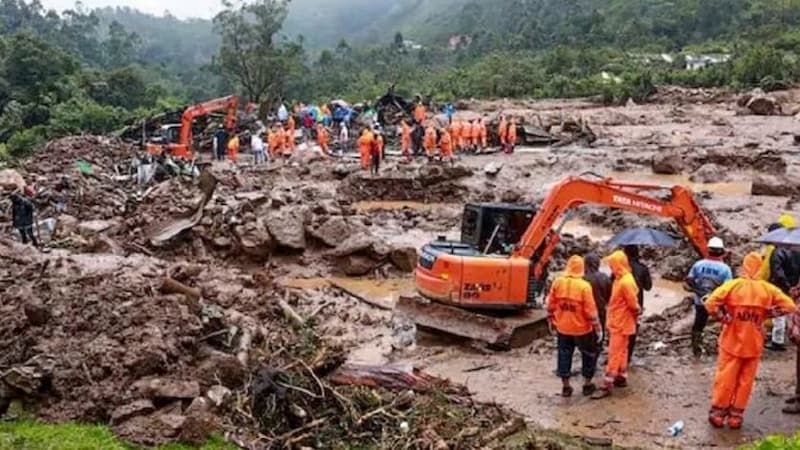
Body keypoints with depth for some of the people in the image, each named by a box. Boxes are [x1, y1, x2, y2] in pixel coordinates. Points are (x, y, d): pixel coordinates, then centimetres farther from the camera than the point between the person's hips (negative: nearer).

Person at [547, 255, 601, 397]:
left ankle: (565, 387, 18)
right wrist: (596, 326, -5)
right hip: (582, 328, -3)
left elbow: (551, 305, 1)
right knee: (589, 355, 16)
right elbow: (590, 309, -16)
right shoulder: (584, 286, -18)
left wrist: (551, 321, 15)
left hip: (563, 328, 3)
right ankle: (587, 385, 23)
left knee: (564, 356, 13)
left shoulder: (557, 282, -6)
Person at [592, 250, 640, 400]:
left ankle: (607, 386, -3)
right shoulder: (619, 279, 6)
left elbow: (633, 304, -21)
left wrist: (637, 312, -3)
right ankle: (621, 378, 31)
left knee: (614, 354, -6)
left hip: (621, 324, -10)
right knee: (621, 352, 19)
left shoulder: (626, 282, -25)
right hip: (617, 322, 10)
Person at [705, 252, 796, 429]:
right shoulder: (768, 289, -5)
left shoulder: (733, 285, -12)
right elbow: (789, 306, -5)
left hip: (732, 342, -1)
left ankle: (718, 413, 18)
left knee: (725, 379, 10)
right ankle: (736, 416, 19)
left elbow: (710, 304, -22)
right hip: (754, 344, 2)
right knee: (745, 381, 13)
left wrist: (724, 318, -8)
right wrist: (766, 313, 0)